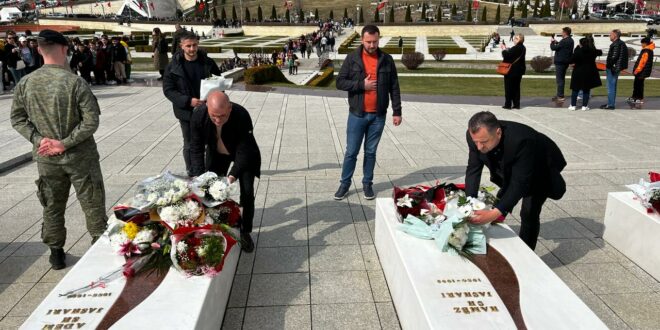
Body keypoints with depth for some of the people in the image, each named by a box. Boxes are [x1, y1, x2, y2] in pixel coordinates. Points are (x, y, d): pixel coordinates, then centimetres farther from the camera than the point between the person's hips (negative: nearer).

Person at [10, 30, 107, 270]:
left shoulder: (25, 83, -3)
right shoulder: (75, 82, -16)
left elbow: (17, 118, 3)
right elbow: (91, 120, -19)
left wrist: (38, 139, -3)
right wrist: (65, 143, -14)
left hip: (46, 158, 4)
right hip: (79, 156, -4)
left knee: (52, 206, 18)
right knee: (93, 204, 10)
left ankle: (56, 253, 29)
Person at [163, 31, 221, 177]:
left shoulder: (208, 63, 0)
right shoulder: (173, 66, -7)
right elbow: (168, 90, -7)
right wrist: (188, 101, -21)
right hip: (186, 112, -2)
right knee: (190, 145, 9)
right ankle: (191, 174, 24)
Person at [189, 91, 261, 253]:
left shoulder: (242, 116, -38)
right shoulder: (198, 115, -29)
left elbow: (243, 151, -32)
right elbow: (196, 148, -20)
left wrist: (233, 175, -42)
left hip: (243, 154, -3)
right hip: (216, 153, 3)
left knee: (247, 192, -8)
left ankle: (245, 232, 10)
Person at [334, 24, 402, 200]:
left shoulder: (387, 60, 3)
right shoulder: (352, 58, -1)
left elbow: (394, 88, 5)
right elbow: (340, 82, -4)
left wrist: (397, 111, 1)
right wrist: (361, 85, -14)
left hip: (378, 116, 1)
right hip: (357, 114, -1)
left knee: (371, 152, 10)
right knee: (351, 152, 5)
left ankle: (367, 184, 23)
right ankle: (345, 183, 19)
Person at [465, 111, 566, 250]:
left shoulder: (521, 141, -44)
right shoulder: (474, 136, -29)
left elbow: (519, 182, -42)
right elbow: (473, 168, -21)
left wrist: (495, 213, -51)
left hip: (540, 170, -5)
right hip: (509, 169, 6)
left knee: (529, 213, -13)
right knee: (500, 202, 15)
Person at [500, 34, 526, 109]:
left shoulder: (516, 48, -21)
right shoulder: (522, 48, 8)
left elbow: (506, 55, -20)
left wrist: (504, 49, -4)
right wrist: (506, 49, 9)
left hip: (511, 71, -8)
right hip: (519, 70, 8)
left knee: (509, 88, 0)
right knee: (516, 88, 13)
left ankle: (508, 104, 3)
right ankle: (516, 104, 16)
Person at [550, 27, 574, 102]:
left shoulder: (564, 41, -21)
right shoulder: (570, 40, 10)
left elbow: (553, 48, -17)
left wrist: (552, 42, 2)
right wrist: (556, 42, 9)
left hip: (560, 62, -10)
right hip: (565, 62, 10)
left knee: (559, 79, -7)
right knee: (561, 78, 17)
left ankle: (560, 96, -6)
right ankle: (559, 94, 25)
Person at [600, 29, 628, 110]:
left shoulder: (616, 44, -16)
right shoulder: (621, 43, 16)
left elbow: (614, 57, -22)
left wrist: (609, 65, -13)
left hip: (612, 68, -10)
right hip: (615, 68, 10)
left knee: (611, 87, -6)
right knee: (612, 87, 17)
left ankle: (610, 105, -3)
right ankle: (611, 103, 25)